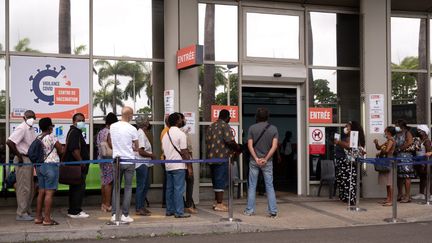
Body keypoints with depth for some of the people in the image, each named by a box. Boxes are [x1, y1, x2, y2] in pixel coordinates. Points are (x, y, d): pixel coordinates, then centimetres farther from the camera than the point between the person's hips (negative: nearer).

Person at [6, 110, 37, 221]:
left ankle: (27, 211, 24)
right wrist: (19, 156, -20)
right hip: (23, 161, -10)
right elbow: (10, 142, -26)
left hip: (29, 160, 10)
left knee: (30, 188, 15)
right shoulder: (22, 128, -15)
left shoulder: (31, 129, 12)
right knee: (24, 188, -5)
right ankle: (21, 214, 1)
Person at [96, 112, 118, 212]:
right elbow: (112, 146, -18)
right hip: (109, 159, -9)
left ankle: (104, 204, 18)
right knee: (109, 182, -4)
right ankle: (107, 205, -2)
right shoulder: (109, 132, -14)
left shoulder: (100, 132, 12)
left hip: (102, 158, 9)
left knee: (104, 182, 13)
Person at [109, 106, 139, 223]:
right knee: (128, 188, 3)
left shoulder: (112, 127, 0)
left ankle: (114, 214, 9)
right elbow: (136, 148, -1)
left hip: (117, 160, 3)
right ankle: (125, 215, 2)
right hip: (129, 161, -3)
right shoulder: (132, 129, -11)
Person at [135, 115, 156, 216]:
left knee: (146, 185, 16)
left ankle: (142, 206, 23)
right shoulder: (141, 134, -16)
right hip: (141, 163, -11)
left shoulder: (142, 133, 16)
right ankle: (138, 209, 0)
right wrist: (151, 155, -10)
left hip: (144, 164, 11)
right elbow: (141, 151, -21)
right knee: (141, 186, -5)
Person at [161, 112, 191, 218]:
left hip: (168, 166, 8)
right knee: (179, 189, -6)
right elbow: (184, 152, -14)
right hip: (179, 166, -8)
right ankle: (179, 212, -5)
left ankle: (169, 210, 16)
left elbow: (164, 151, 15)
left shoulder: (166, 134, 12)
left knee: (170, 189, 12)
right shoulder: (181, 134, -11)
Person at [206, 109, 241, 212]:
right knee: (221, 180, -3)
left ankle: (217, 202, 22)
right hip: (222, 157, -7)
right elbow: (230, 141, -17)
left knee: (215, 180, 15)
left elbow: (207, 140, 15)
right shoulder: (225, 126, -9)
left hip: (211, 156, 7)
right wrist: (237, 148, -2)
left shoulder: (211, 126, 13)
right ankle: (219, 204, -2)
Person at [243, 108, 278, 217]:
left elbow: (250, 145, -7)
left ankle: (250, 210, 9)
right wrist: (266, 159, -9)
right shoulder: (273, 129, 0)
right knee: (269, 186, 5)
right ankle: (273, 211, 2)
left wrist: (256, 158, -9)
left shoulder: (252, 128, -1)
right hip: (267, 162, 0)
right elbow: (274, 146, -7)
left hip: (254, 161, 0)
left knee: (252, 186, 7)